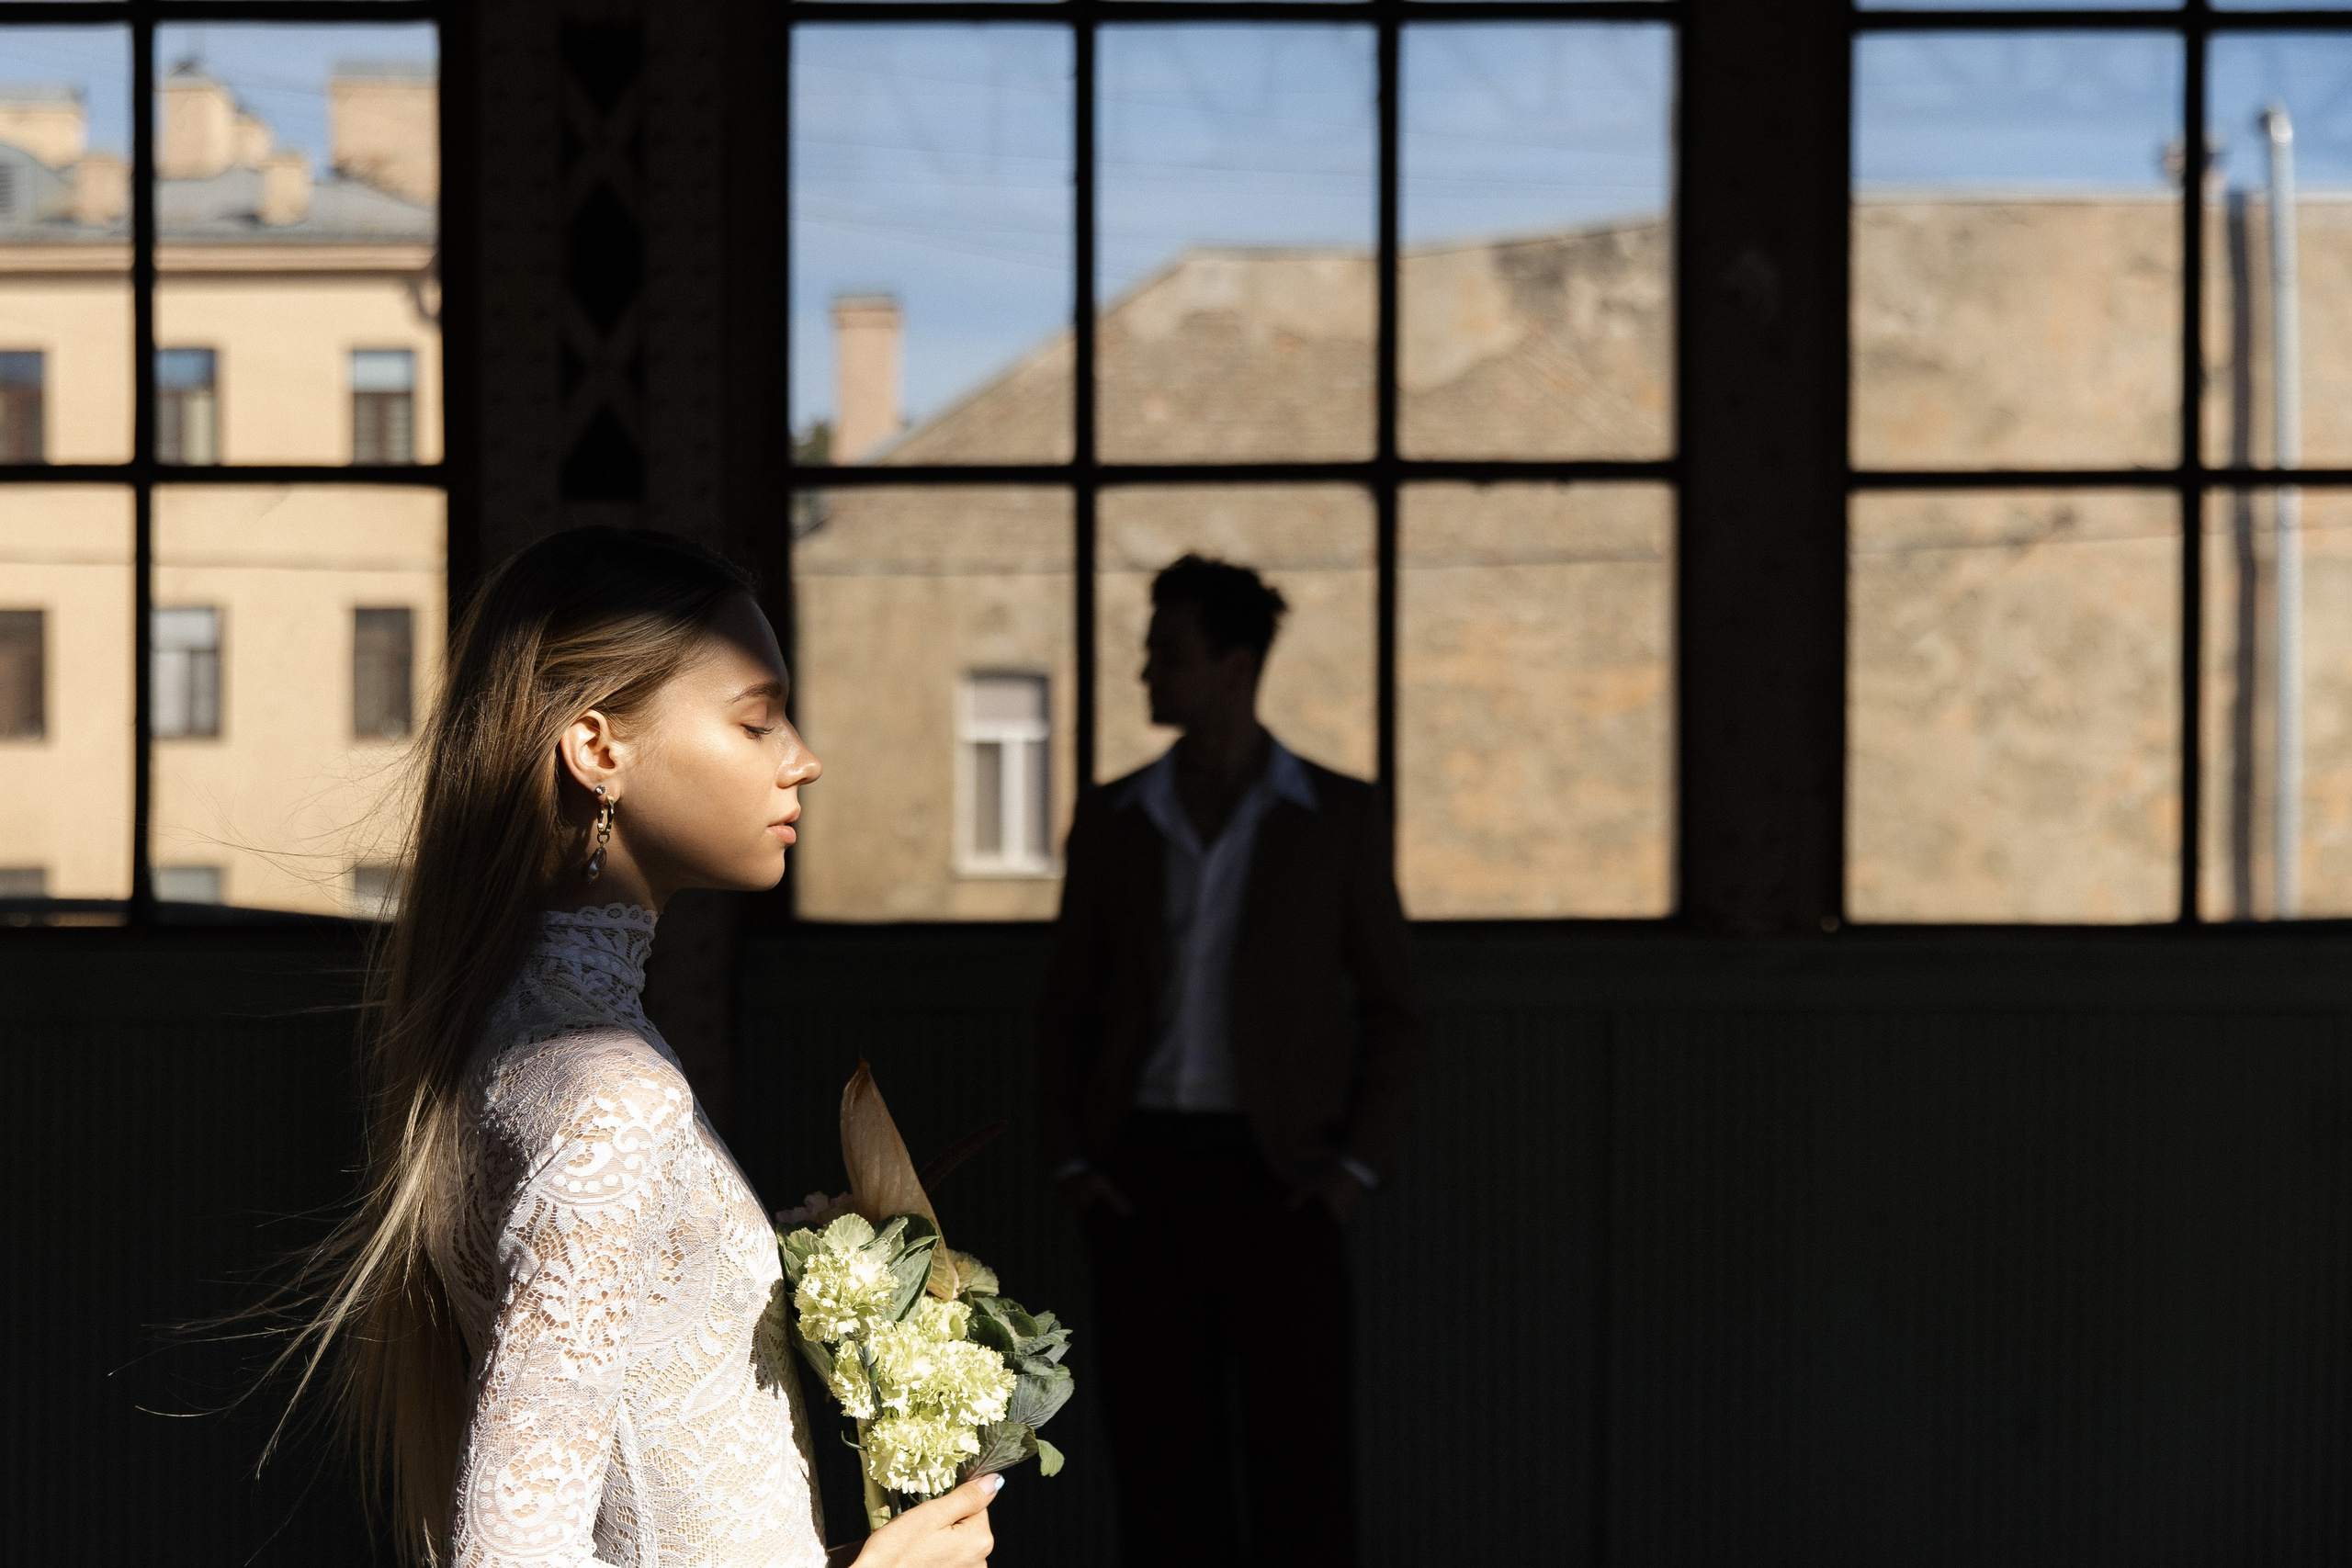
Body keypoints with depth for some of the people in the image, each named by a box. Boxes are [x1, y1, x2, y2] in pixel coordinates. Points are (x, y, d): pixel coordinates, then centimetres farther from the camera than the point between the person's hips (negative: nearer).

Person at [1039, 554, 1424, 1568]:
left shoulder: (1340, 817, 3)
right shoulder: (1113, 820, 10)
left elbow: (1389, 1009, 5)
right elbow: (1067, 1006, 13)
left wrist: (1358, 1165, -5)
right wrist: (1069, 1159, 1)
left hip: (1275, 1172, -2)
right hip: (1142, 1167, 2)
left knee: (1304, 1442, -3)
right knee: (1159, 1440, 2)